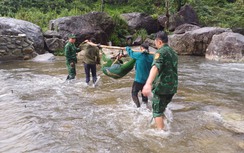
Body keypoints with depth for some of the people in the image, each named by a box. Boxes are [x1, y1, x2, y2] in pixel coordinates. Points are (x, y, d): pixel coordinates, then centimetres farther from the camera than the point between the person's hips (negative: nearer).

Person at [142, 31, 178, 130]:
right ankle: (164, 127, 35)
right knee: (162, 108, 24)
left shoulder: (161, 52, -13)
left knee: (157, 111, 3)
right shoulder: (173, 53, 14)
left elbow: (155, 67, -32)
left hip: (161, 87, -8)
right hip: (173, 87, 8)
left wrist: (148, 83, -46)